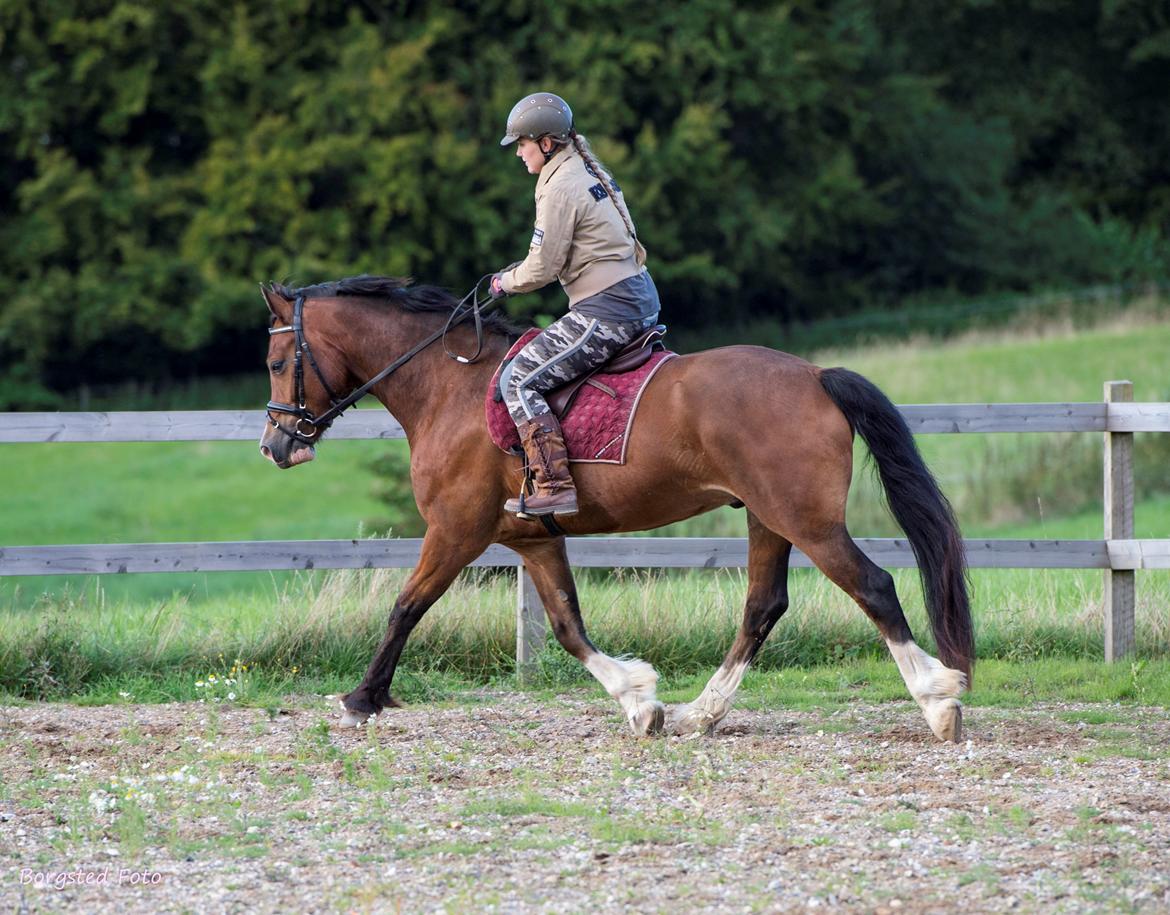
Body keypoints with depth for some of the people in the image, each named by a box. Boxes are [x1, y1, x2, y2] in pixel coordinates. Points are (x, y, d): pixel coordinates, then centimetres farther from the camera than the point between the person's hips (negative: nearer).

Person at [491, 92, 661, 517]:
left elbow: (543, 269, -13)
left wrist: (506, 283, 5)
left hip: (607, 312, -11)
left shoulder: (560, 188, -15)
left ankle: (555, 485, -17)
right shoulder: (588, 171, 15)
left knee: (520, 381, -10)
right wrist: (517, 271, 19)